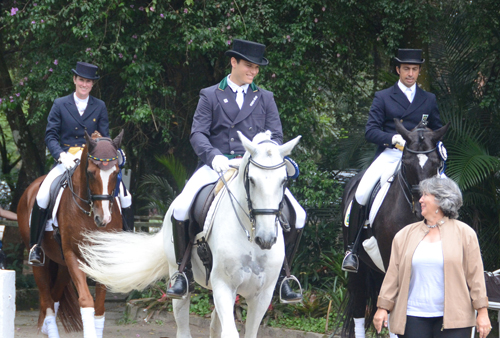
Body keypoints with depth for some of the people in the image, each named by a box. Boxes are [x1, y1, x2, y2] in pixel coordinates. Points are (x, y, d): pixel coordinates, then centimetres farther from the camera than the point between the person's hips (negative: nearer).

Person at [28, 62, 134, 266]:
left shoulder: (99, 107, 10)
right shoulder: (60, 105, 5)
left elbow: (105, 137, 8)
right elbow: (50, 135, 0)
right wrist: (61, 155, -18)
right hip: (66, 160, -1)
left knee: (124, 196, -14)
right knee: (42, 196, -24)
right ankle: (36, 246, -10)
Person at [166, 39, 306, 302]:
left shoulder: (265, 98, 17)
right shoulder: (210, 96, 11)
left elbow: (275, 135, 10)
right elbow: (198, 134, 1)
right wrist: (213, 156, -19)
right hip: (218, 166, -2)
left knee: (297, 216, -14)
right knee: (181, 208, -26)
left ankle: (280, 273, 3)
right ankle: (184, 272, -10)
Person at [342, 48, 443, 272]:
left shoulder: (429, 100, 18)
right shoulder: (383, 98, 11)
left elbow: (438, 131, 21)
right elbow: (370, 131, 2)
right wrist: (394, 138, -16)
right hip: (389, 155, -2)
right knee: (361, 194, -23)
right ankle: (352, 249, -9)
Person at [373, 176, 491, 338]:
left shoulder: (464, 233, 4)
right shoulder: (405, 235, 11)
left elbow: (475, 275, 1)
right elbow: (393, 275, 10)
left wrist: (482, 312, -3)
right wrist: (383, 308, 4)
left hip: (452, 319, -3)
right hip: (413, 317, 3)